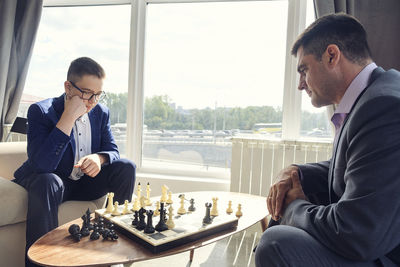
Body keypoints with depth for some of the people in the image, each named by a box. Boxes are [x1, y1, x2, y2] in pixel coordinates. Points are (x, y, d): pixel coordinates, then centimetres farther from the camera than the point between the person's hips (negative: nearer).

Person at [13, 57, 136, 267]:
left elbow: (113, 150, 0)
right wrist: (68, 118, -35)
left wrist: (99, 158, -27)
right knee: (47, 181, -38)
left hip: (84, 183, 5)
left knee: (126, 167, -15)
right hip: (51, 182, -4)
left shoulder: (101, 112, -3)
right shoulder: (40, 111, -19)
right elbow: (40, 165, -31)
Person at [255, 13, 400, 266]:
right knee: (285, 214, 15)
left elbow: (356, 236, -31)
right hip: (370, 241, 10)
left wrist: (295, 206, -11)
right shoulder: (369, 99, 7)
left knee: (278, 243, -25)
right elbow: (340, 171, 17)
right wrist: (295, 172, -2)